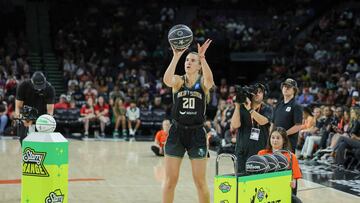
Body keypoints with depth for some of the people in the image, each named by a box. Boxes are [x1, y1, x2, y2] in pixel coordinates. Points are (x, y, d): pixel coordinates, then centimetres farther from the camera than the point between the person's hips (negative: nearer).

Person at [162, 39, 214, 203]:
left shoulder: (203, 83, 0)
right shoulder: (178, 80, 1)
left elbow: (209, 80, -26)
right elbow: (167, 80, -23)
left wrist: (202, 57, -37)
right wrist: (176, 57, -34)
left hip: (196, 134, -1)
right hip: (177, 132, 1)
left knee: (200, 181, 3)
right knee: (170, 180, 3)